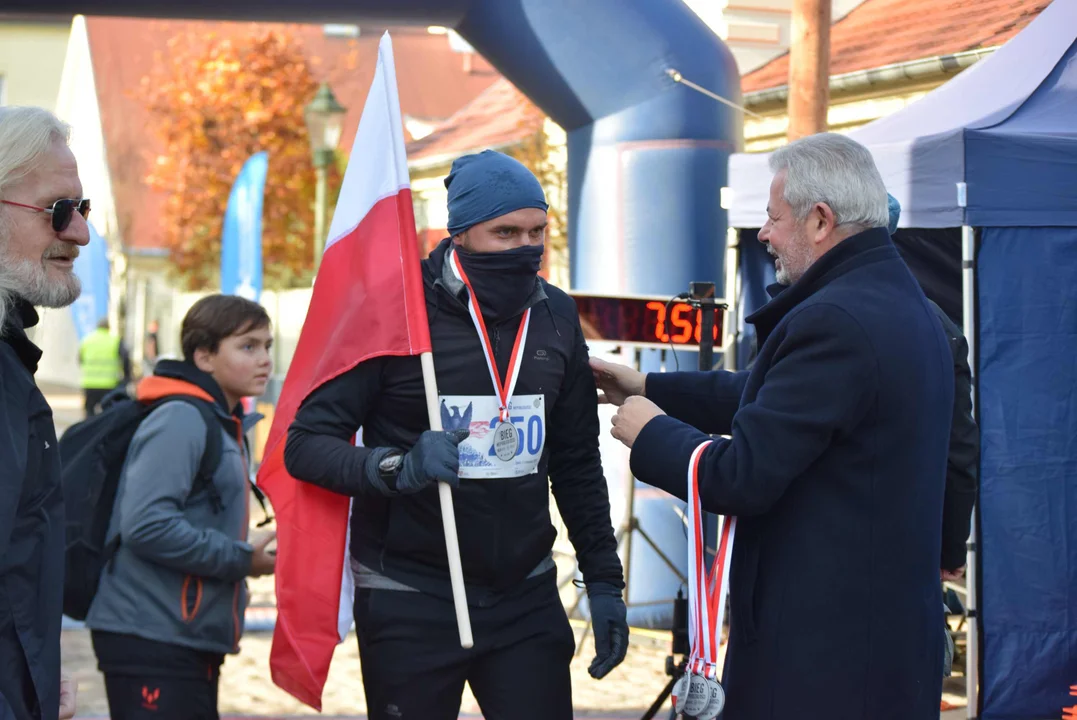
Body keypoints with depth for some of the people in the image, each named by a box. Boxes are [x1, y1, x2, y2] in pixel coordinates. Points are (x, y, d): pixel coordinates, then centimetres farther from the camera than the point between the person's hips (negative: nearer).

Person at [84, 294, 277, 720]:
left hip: (194, 642, 10)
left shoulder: (226, 426, 16)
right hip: (151, 641, -10)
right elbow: (146, 525, -24)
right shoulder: (179, 421, -14)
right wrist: (241, 558, -18)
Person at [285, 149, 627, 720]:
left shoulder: (555, 318, 5)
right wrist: (398, 468, -30)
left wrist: (604, 580, 9)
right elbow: (307, 445, -13)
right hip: (410, 605, -4)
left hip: (525, 601, 4)